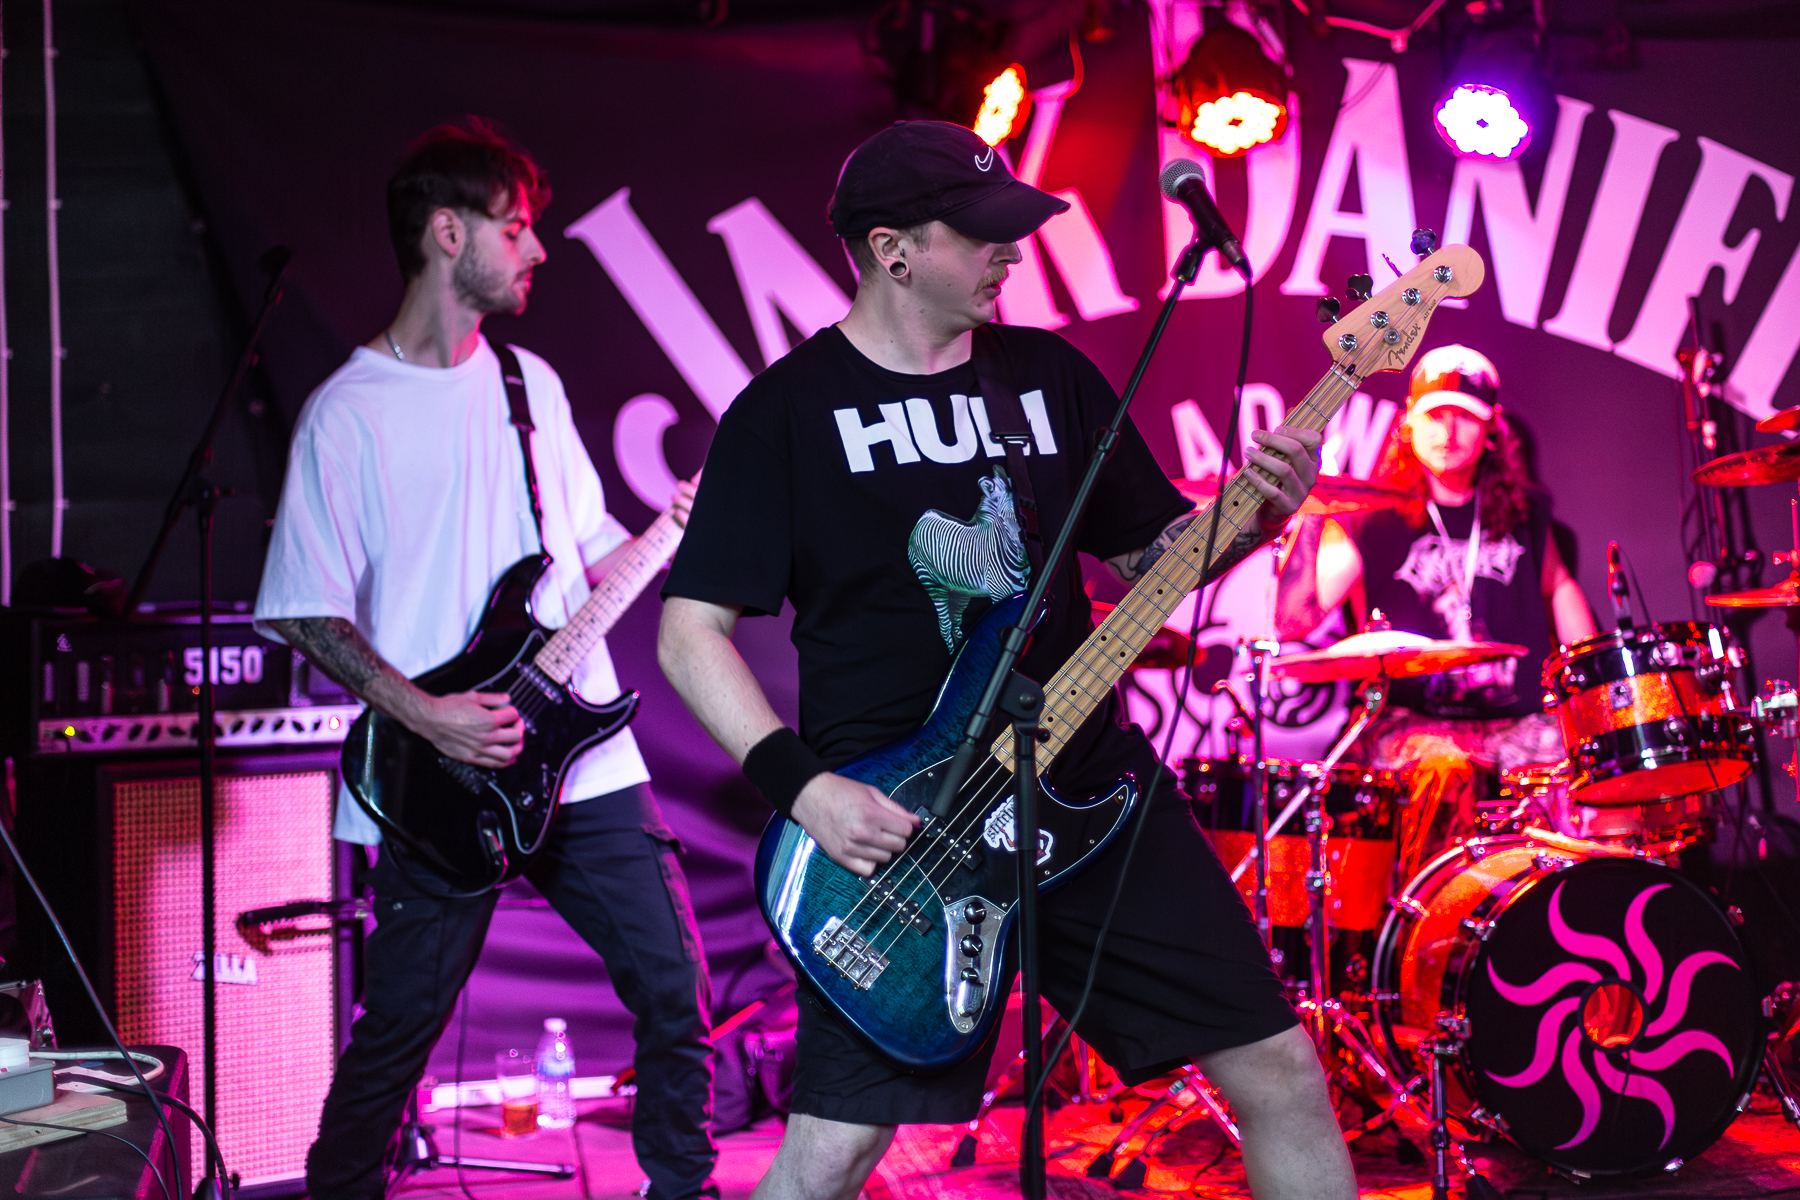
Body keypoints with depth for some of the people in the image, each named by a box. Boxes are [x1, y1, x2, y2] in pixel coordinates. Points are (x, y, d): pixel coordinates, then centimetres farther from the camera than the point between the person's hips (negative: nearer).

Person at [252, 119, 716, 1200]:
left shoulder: (530, 382, 13)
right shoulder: (347, 413, -5)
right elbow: (307, 612, -7)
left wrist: (681, 523, 2)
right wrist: (426, 715, -16)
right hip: (439, 784, -5)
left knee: (680, 998, 3)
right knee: (395, 1037, 3)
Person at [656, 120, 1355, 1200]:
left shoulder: (1051, 375, 10)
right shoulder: (788, 409, -3)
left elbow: (1148, 552, 16)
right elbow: (692, 630, -5)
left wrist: (1255, 514, -5)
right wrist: (802, 787, -17)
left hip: (1089, 781, 4)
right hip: (891, 825, -4)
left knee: (1281, 1069, 3)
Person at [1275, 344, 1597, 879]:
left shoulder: (1521, 512, 11)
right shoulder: (1372, 520, -2)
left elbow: (1558, 587, 29)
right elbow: (1293, 621, -12)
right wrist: (1311, 520, -22)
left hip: (1520, 720, 4)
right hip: (1413, 724, -4)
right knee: (1444, 771, -36)